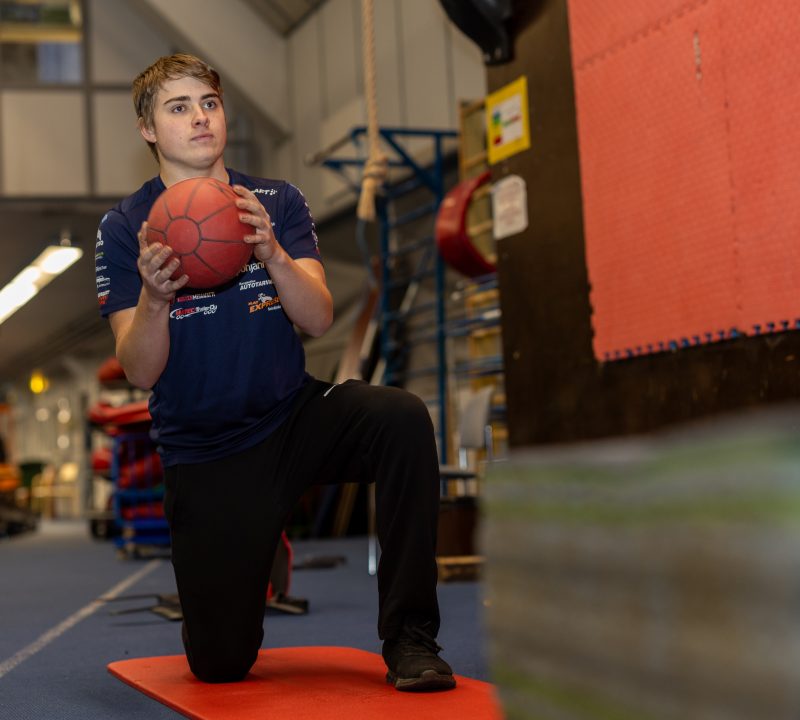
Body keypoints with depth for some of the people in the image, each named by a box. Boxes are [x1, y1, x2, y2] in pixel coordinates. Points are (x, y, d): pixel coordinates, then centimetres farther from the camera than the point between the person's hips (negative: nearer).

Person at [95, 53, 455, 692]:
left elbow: (319, 320, -11)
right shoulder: (124, 229, -4)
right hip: (203, 453, -1)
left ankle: (409, 636, -19)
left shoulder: (278, 202, 1)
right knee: (220, 665, -3)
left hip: (295, 416, 1)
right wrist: (154, 297, -31)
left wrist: (273, 256, -29)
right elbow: (141, 372, -11)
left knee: (403, 417, -31)